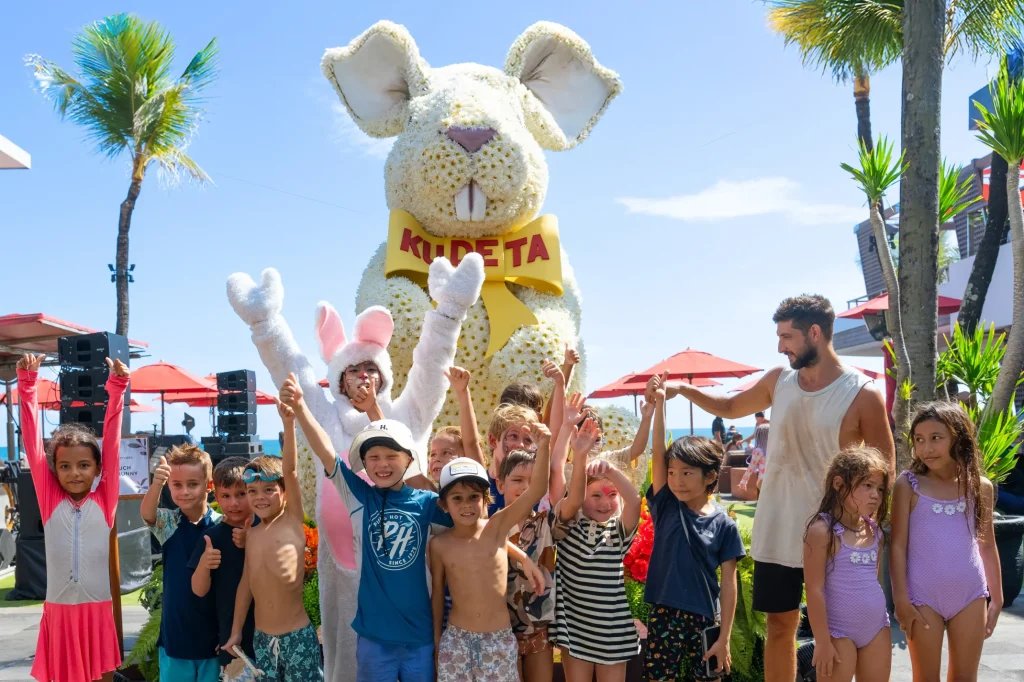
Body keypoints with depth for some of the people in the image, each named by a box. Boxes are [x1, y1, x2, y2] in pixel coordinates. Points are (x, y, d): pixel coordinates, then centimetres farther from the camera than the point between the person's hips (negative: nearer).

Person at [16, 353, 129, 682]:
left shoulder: (104, 501, -1)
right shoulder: (49, 500, 1)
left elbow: (112, 443, -5)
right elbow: (33, 443, -3)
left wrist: (117, 388, -10)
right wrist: (27, 383, -7)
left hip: (97, 610, 0)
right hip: (58, 611, 1)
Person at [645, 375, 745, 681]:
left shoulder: (723, 524, -6)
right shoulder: (665, 507, -2)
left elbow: (728, 583, -4)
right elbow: (658, 454, -12)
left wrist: (724, 637, -6)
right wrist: (659, 402, -20)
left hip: (704, 619, -1)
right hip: (663, 615, 1)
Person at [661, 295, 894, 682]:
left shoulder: (863, 395, -12)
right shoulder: (778, 380, 3)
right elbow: (730, 407, 20)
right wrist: (683, 389, 7)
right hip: (775, 531, 4)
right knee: (780, 625, 13)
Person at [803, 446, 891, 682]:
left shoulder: (875, 532, 6)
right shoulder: (822, 530, -16)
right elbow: (814, 589, -16)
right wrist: (822, 641, -16)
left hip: (877, 628, 7)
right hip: (839, 633, -7)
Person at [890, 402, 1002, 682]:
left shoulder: (980, 486, 2)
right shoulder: (908, 485, -7)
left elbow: (987, 546, 10)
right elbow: (898, 544, -7)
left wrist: (997, 598, 10)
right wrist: (900, 598, -10)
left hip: (970, 595, 3)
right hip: (923, 597, -3)